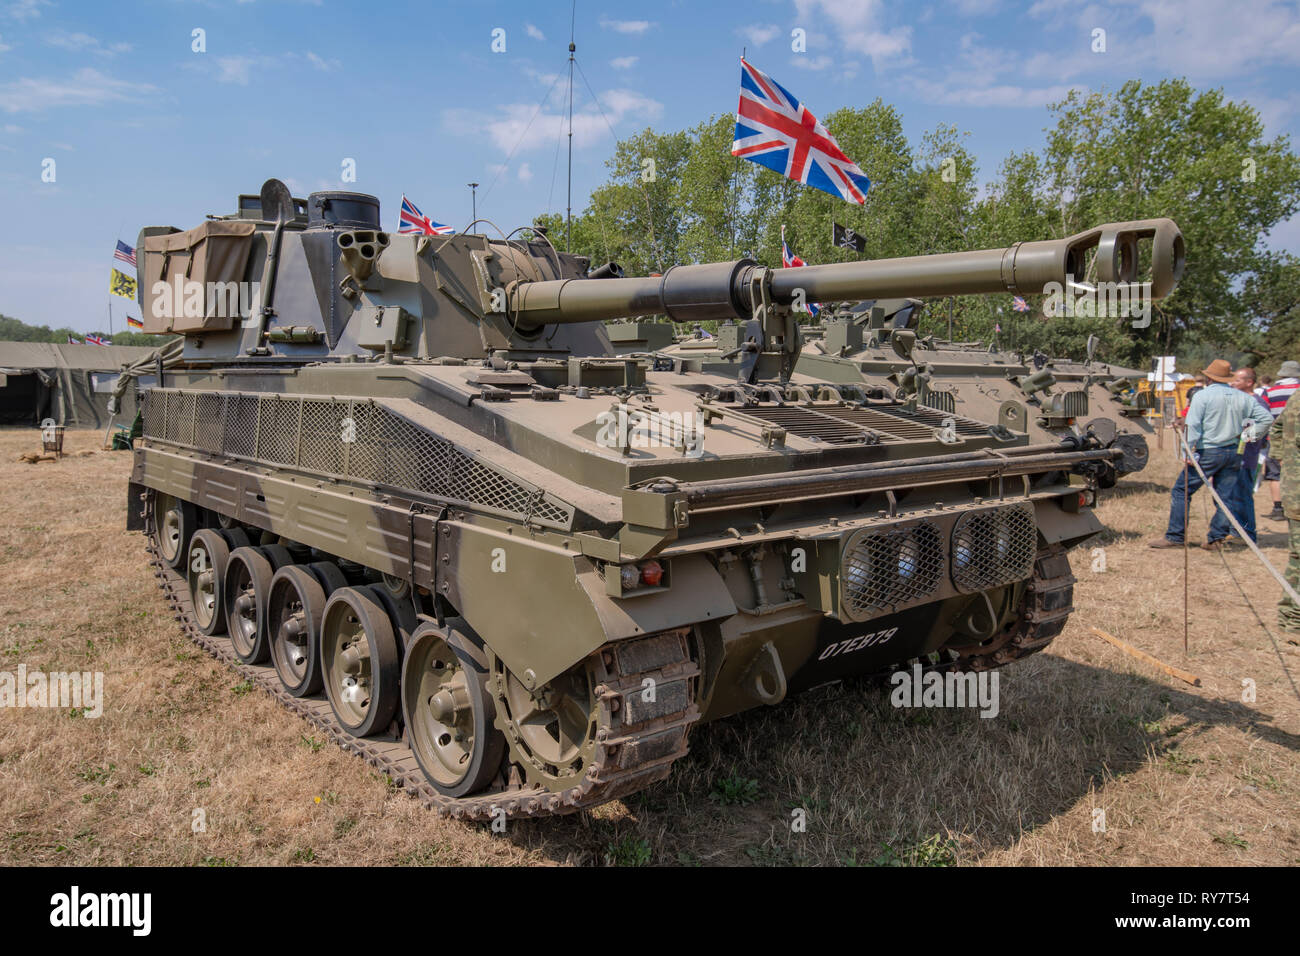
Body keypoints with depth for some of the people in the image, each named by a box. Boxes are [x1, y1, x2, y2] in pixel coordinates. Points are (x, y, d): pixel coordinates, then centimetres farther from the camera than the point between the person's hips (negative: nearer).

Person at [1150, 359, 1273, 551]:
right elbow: (1267, 418, 10)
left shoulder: (1202, 396, -7)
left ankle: (1175, 536, 0)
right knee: (1226, 497, 9)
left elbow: (1193, 426, -14)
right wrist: (1249, 435, 11)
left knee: (1181, 491, 1)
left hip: (1208, 452, -5)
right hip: (1234, 453, 6)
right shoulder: (1244, 398, 9)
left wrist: (1189, 451, -12)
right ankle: (1216, 539, 9)